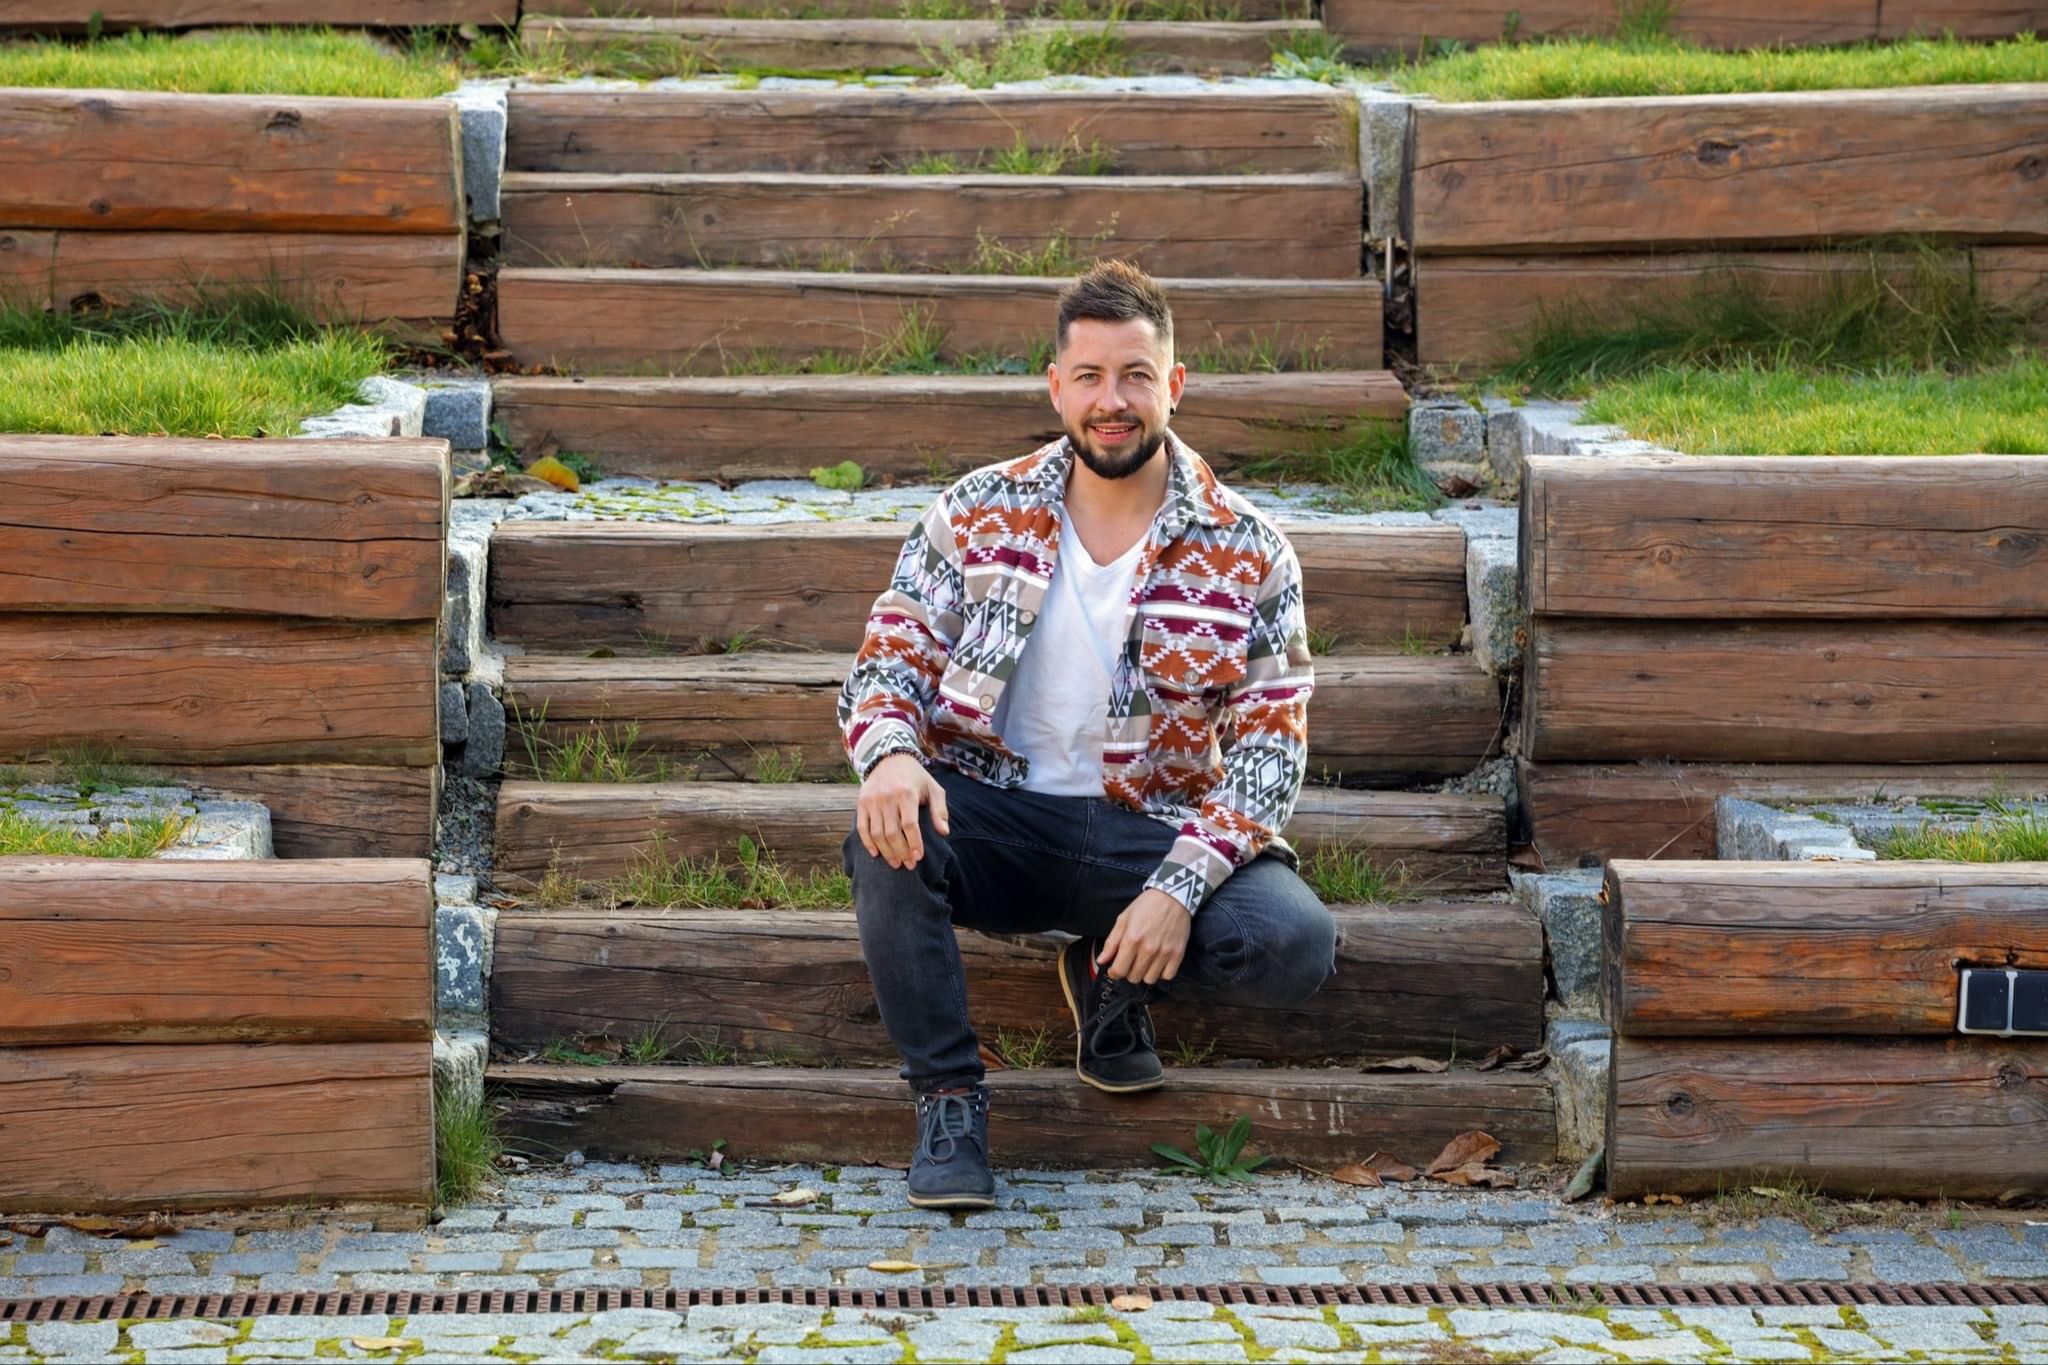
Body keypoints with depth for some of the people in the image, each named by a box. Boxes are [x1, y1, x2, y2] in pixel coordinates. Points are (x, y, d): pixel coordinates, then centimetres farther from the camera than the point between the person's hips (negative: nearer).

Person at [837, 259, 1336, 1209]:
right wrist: (889, 753, -26)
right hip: (994, 815, 0)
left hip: (1151, 834, 0)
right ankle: (948, 1098, -14)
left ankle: (1112, 977, 7)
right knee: (888, 837, -33)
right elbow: (887, 663, 0)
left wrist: (1179, 886, -21)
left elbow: (1270, 749, -5)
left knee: (1296, 945, -27)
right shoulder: (976, 515, 2)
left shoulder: (1247, 554, -2)